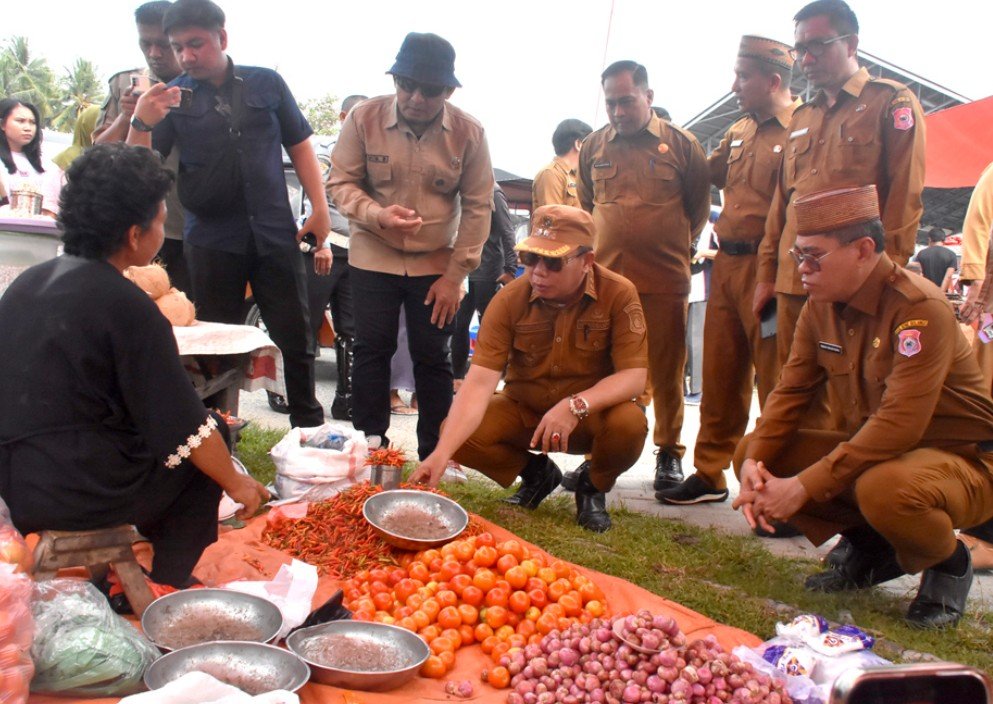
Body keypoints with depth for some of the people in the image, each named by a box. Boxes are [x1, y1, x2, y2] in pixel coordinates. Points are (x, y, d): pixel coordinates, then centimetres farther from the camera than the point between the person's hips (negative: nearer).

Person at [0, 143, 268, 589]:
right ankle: (168, 586, 13)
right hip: (82, 491, -8)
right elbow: (183, 424, -13)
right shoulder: (126, 306, -17)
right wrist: (235, 484, 2)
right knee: (211, 432, 10)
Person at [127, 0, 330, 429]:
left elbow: (299, 146, 10)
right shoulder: (172, 98, 3)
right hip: (211, 242, 0)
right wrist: (141, 123, -22)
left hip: (275, 235, 0)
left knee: (296, 338, 6)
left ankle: (309, 424, 21)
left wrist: (320, 209, 0)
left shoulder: (266, 84, 5)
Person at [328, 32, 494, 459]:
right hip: (373, 259, 0)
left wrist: (454, 275, -7)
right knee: (372, 352, 4)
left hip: (437, 264, 0)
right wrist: (378, 215, -26)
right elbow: (340, 183, -5)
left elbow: (478, 207, -4)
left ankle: (433, 456, 17)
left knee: (433, 359, 5)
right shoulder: (364, 118, -10)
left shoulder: (469, 133, -9)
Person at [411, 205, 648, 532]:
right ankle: (536, 472, 9)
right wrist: (441, 453, -37)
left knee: (630, 423, -34)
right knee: (456, 432, -22)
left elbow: (634, 376, -22)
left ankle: (594, 485, 2)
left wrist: (577, 405, -40)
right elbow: (480, 381, -24)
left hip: (591, 413, -2)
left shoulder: (619, 294, -19)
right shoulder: (509, 300, -17)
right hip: (524, 410, 2)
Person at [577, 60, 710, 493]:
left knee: (666, 371, 3)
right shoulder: (593, 147, 9)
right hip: (606, 275, 2)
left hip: (665, 279, -2)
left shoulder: (681, 144, 2)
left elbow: (699, 206, 12)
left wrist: (675, 245, 11)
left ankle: (669, 454, 17)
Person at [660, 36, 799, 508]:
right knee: (720, 380, 13)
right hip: (727, 264, 8)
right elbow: (706, 176, 32)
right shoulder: (739, 133, 16)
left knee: (776, 384, -1)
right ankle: (709, 475, 24)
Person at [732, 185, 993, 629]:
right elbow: (791, 390, 0)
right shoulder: (822, 305, -2)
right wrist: (754, 461, -19)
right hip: (874, 448, 7)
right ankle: (872, 550, 9)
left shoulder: (920, 309, -25)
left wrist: (805, 486, -33)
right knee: (754, 453, -8)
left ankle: (948, 564, -3)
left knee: (884, 489, -40)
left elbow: (899, 424, -32)